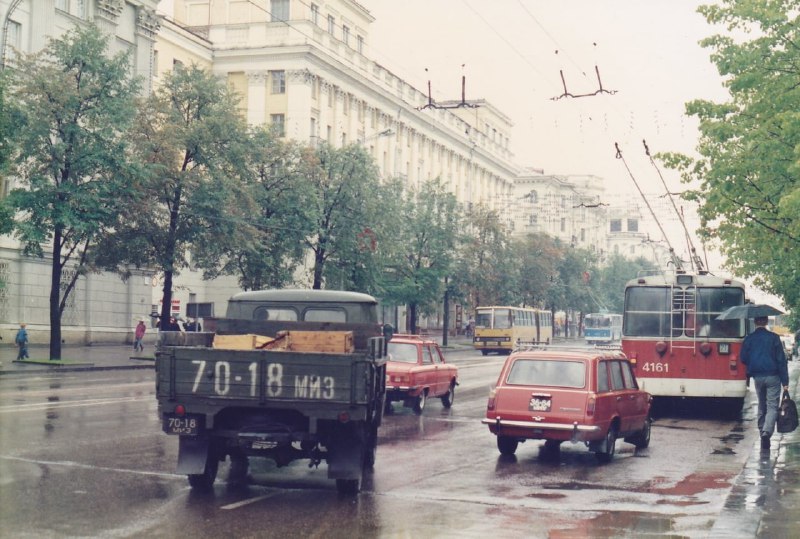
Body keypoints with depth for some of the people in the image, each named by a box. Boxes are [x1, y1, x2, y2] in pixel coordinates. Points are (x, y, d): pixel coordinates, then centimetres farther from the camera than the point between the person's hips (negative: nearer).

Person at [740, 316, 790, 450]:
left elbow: (743, 359, 4)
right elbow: (781, 360, -7)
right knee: (772, 406, -3)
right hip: (772, 377, -3)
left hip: (757, 377, 3)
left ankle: (762, 432, 20)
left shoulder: (748, 339, -1)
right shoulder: (774, 338, -7)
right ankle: (767, 431, -22)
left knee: (762, 406, 17)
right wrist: (785, 381, -3)